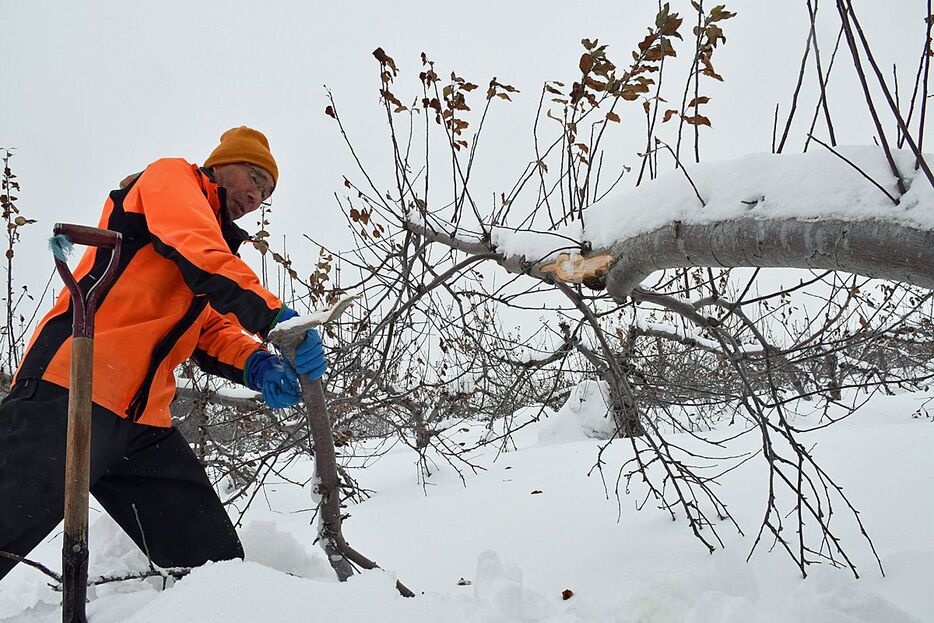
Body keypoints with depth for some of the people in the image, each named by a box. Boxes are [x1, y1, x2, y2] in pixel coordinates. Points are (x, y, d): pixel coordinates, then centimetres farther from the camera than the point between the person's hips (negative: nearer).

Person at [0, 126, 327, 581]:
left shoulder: (221, 254, 29)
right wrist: (273, 316, -25)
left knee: (216, 561, 1)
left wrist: (256, 366, -7)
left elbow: (214, 333, 15)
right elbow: (197, 252, -15)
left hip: (144, 422, 9)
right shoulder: (172, 177, 7)